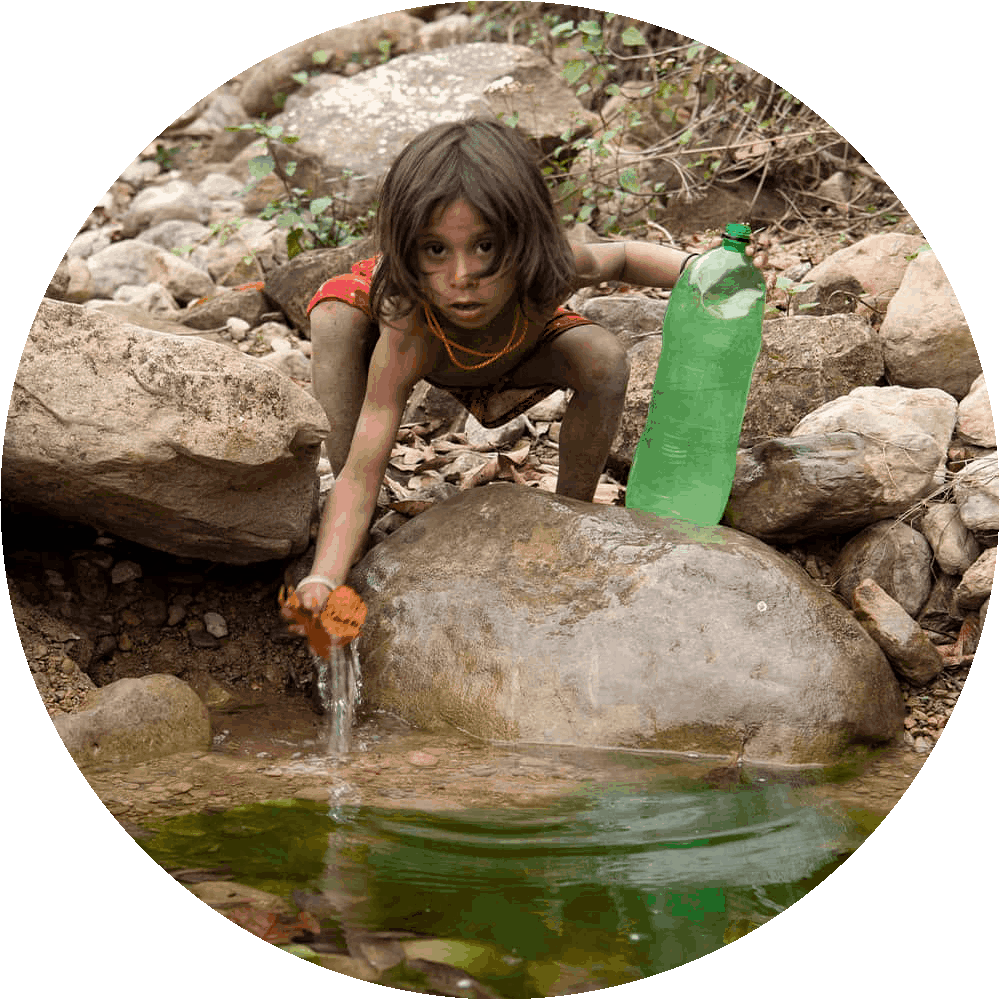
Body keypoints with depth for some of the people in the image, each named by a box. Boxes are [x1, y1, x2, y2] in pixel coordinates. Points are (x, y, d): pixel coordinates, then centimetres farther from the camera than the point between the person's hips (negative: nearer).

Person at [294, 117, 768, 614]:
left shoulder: (549, 269, -40)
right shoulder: (406, 335, -47)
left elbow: (618, 257, -14)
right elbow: (363, 471, -47)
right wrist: (323, 579, -62)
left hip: (515, 343, 2)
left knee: (605, 363, -25)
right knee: (334, 317, -32)